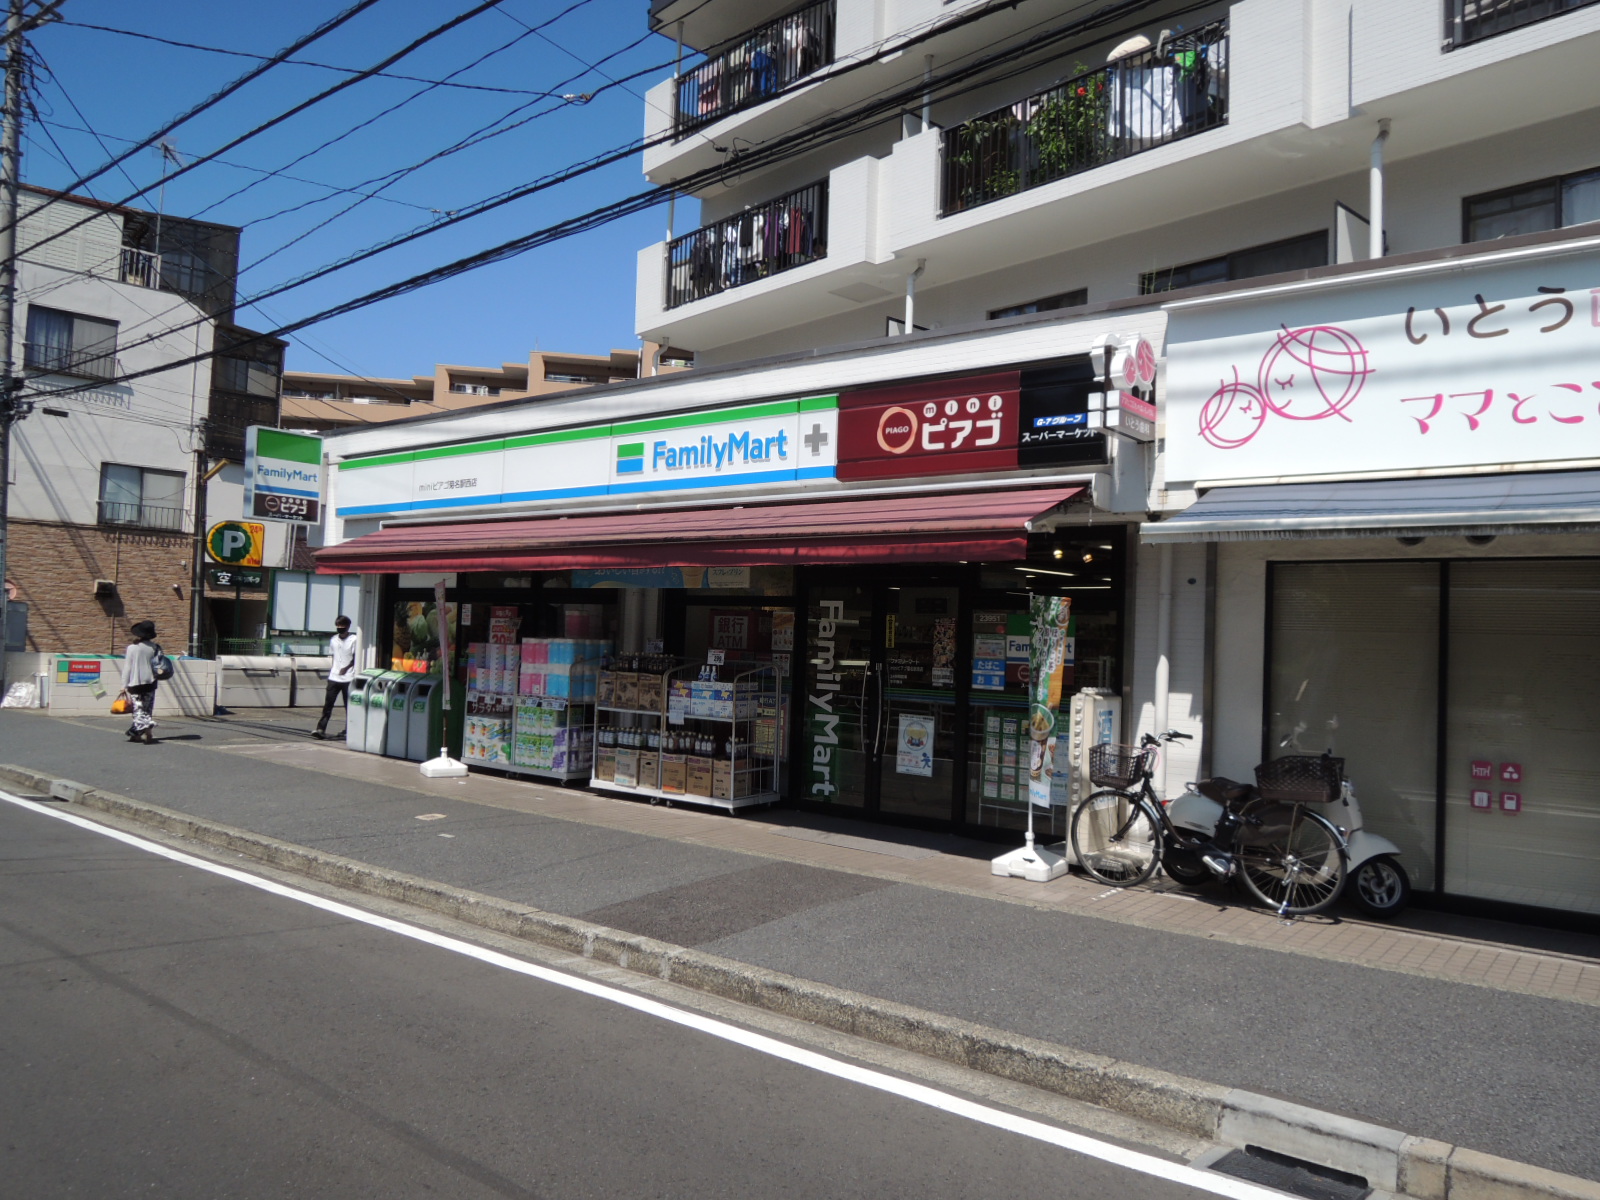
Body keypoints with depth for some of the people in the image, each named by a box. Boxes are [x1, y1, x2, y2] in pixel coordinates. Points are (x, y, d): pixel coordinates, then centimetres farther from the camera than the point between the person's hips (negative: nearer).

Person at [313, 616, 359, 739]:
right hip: (334, 677, 4)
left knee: (349, 706, 2)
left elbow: (355, 658, -4)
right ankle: (321, 728, -5)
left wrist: (346, 668, -18)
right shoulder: (333, 640, 11)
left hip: (348, 678, -4)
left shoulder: (354, 640, -4)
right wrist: (334, 669, 9)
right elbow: (333, 656, 17)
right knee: (328, 704, -3)